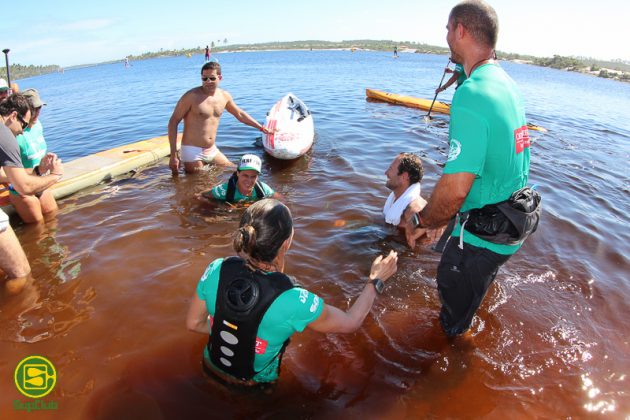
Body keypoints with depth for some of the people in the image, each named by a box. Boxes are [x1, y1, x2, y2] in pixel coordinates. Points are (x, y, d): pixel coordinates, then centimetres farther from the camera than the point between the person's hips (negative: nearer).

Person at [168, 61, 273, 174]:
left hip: (212, 150, 6)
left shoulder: (224, 96, 4)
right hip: (193, 152, -6)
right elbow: (173, 122, -12)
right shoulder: (192, 96, -13)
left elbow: (239, 114, 22)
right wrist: (173, 155, -17)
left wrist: (261, 128, 25)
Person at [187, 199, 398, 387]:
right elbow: (350, 322, -17)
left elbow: (194, 323, -8)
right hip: (254, 387, -3)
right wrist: (375, 281, -4)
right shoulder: (293, 301, -35)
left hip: (211, 371, 4)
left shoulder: (216, 270, -25)